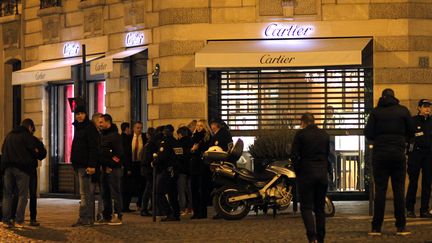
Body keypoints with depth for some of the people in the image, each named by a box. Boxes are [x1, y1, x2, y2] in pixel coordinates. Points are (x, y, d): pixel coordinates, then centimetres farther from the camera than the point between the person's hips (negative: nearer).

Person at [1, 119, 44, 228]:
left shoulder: (9, 135, 18)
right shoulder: (27, 135, -1)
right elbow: (35, 150, -6)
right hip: (22, 168, -5)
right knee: (22, 195, -1)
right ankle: (19, 221, -8)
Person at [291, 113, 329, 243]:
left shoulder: (300, 134, -5)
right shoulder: (325, 135, 10)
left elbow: (294, 155, -7)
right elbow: (328, 155, 12)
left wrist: (298, 171, 5)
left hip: (306, 174, -4)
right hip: (322, 174, 4)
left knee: (306, 207, -3)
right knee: (320, 208, 11)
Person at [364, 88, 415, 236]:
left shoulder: (375, 112, 0)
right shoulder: (403, 111, 2)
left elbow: (368, 133, -3)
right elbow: (411, 133, 5)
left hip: (380, 155, 0)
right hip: (398, 153, 0)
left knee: (380, 190, 1)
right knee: (399, 190, 4)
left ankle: (376, 228, -2)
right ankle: (401, 227, 3)